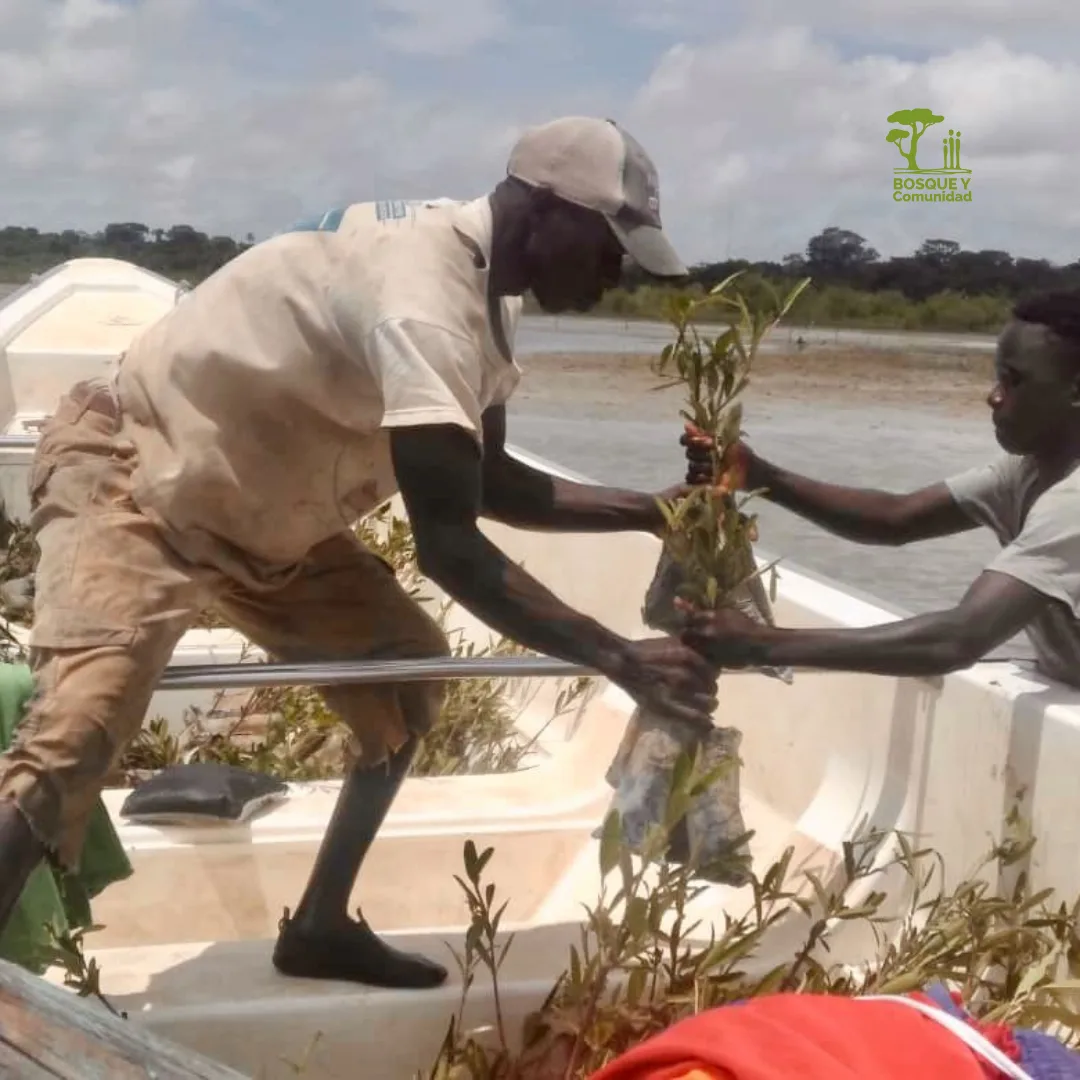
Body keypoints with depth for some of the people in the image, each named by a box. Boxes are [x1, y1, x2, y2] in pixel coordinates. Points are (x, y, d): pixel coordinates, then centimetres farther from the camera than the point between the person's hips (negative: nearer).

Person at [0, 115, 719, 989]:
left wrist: (648, 512, 3)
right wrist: (620, 660, -31)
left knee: (406, 672, 9)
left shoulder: (483, 286, 1)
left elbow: (489, 485, 10)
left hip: (252, 502, 10)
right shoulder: (426, 294, -30)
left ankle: (322, 925, 22)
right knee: (80, 729, -27)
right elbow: (451, 547, -34)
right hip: (130, 475, -10)